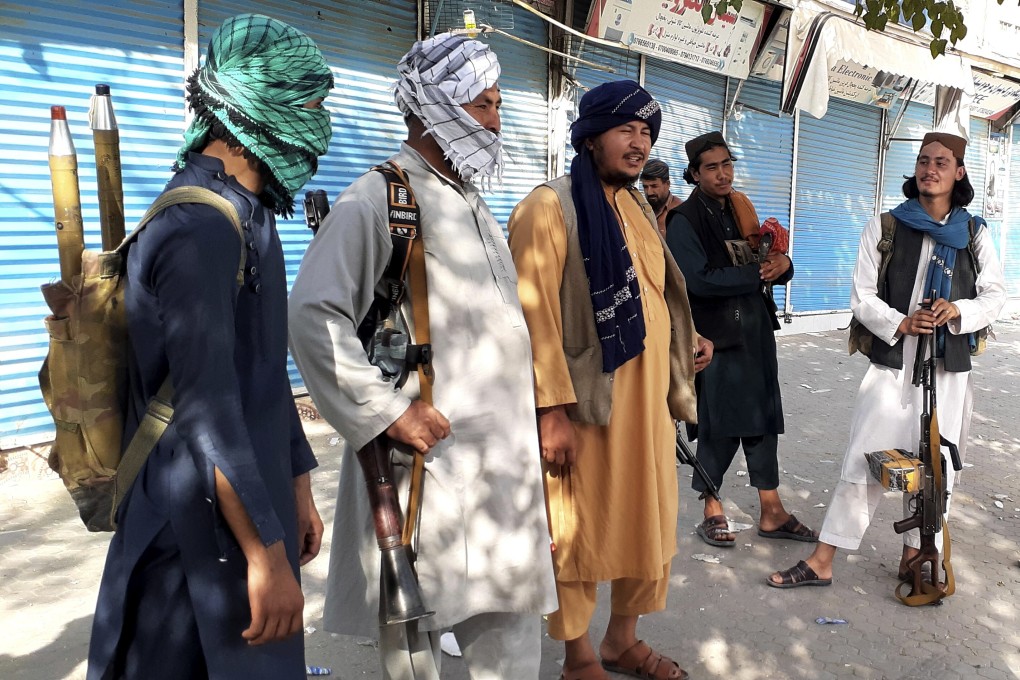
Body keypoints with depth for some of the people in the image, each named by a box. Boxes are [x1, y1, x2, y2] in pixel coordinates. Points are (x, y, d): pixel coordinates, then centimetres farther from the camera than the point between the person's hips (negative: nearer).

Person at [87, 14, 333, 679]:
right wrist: (265, 550, -20)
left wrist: (297, 484, 16)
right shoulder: (201, 227, -21)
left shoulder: (249, 216, 9)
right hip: (209, 526, -9)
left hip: (255, 502, 9)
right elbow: (208, 406, -24)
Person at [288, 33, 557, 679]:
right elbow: (315, 317, -19)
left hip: (505, 457, 8)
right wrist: (387, 411, -19)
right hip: (429, 454, -7)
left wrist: (533, 417, 16)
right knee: (416, 623, 9)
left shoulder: (472, 202, 16)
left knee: (512, 619, 16)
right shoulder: (378, 199, -10)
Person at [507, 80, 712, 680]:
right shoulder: (550, 207, -10)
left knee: (649, 519, 16)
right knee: (579, 531, 5)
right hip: (587, 402, -8)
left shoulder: (638, 208, 15)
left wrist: (690, 337, 12)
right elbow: (536, 314, -17)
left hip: (647, 397, 8)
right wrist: (553, 410, -20)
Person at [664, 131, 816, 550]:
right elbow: (700, 280, -19)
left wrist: (781, 265, -7)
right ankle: (712, 512, 20)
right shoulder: (685, 220, -8)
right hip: (716, 337, -6)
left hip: (756, 333, 6)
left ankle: (771, 512, 20)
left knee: (763, 421, 9)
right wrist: (756, 273, -16)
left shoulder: (741, 211, 12)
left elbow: (767, 262, 16)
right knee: (719, 426, 3)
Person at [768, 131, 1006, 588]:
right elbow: (862, 297, -2)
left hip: (950, 371, 3)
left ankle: (914, 558, 25)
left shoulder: (974, 233, 9)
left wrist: (959, 310, -15)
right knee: (863, 463, -3)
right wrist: (901, 323, -19)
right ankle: (821, 562, 4)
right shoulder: (884, 227, 2)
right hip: (891, 366, -2)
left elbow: (995, 294, 6)